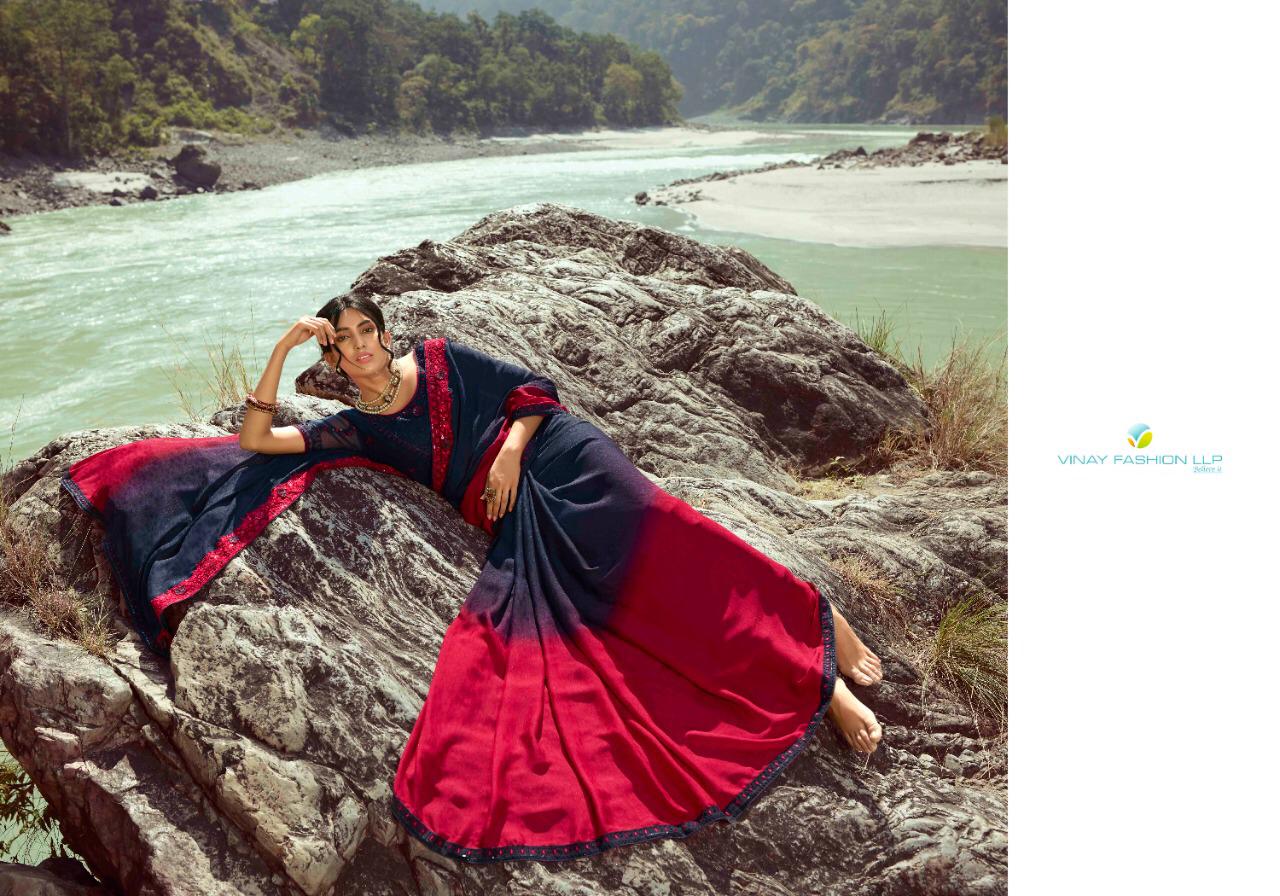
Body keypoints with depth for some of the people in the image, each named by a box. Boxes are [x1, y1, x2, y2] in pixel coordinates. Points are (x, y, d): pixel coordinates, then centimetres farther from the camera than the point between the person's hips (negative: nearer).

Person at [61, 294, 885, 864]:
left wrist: (512, 448, -8)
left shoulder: (440, 359, 10)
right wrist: (284, 347, 2)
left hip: (559, 463, -1)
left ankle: (818, 629, -9)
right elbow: (254, 438, 6)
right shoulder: (356, 432, 12)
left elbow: (534, 389, 10)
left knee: (662, 541, -21)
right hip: (519, 534, 1)